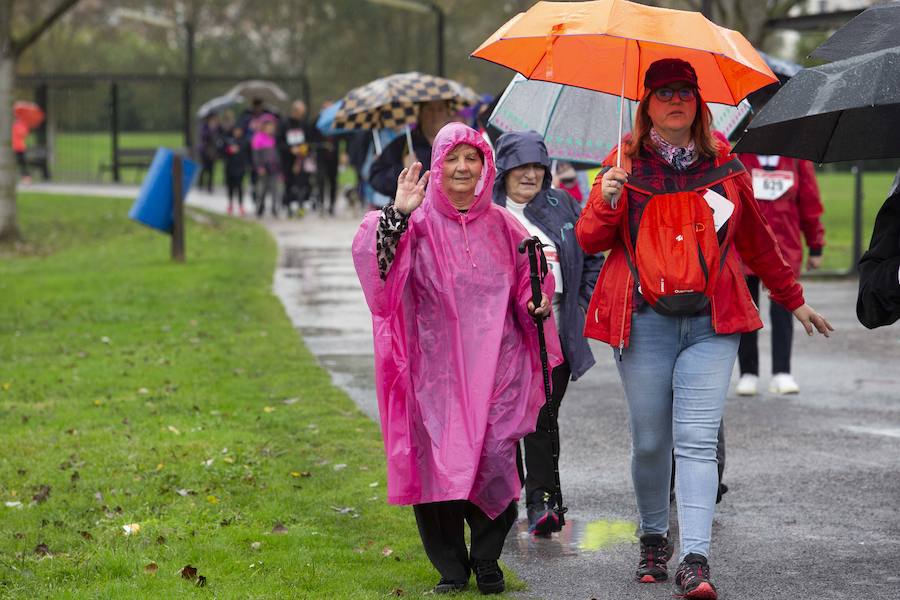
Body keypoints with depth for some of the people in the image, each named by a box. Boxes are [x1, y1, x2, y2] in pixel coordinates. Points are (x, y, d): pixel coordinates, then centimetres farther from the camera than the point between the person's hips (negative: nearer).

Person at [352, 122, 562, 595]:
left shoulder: (501, 225, 9)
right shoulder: (419, 224, 0)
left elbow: (530, 279, 22)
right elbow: (372, 256, -16)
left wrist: (538, 303, 2)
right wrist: (397, 214, -29)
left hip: (494, 363, 2)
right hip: (436, 365, -1)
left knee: (494, 459, -7)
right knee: (437, 461, -4)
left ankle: (487, 560, 13)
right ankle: (450, 567, 12)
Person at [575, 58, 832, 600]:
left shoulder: (724, 164, 10)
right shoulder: (627, 163, 6)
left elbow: (755, 239, 23)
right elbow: (589, 240, 3)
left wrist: (794, 300, 29)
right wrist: (607, 200, -17)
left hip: (711, 319, 0)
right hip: (645, 319, 0)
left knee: (697, 441, -10)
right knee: (651, 441, 5)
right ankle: (654, 539, 27)